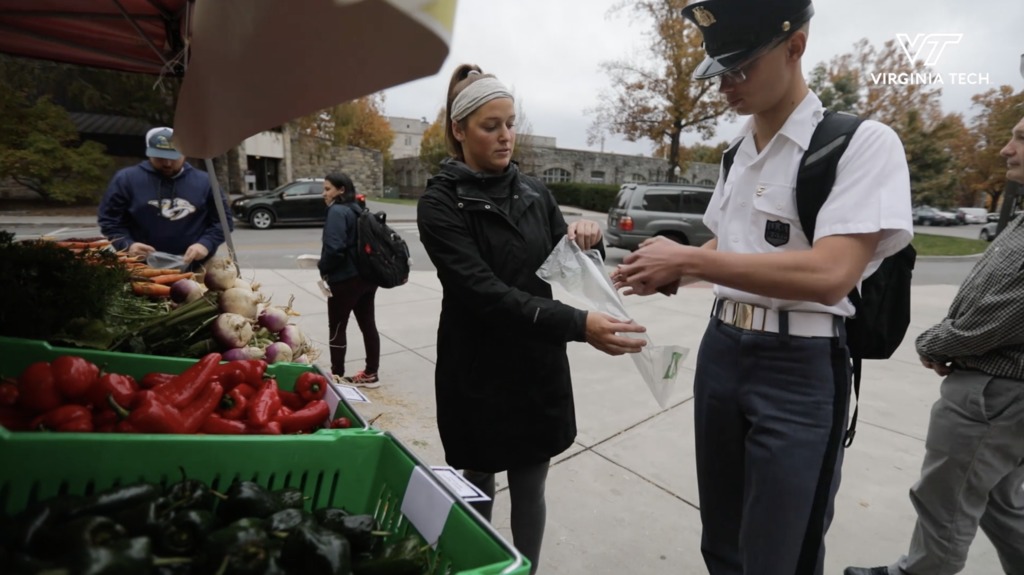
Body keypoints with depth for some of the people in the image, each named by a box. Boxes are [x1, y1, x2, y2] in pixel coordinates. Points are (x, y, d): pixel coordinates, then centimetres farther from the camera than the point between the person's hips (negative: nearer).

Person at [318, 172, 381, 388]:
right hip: (367, 275, 8)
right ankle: (371, 374, 21)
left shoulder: (337, 211, -13)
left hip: (345, 279, -8)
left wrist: (323, 267, -6)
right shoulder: (358, 209, 12)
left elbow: (334, 248, -25)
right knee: (368, 325, 12)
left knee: (337, 329, 6)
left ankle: (337, 376, 15)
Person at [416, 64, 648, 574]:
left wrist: (584, 242, -14)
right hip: (478, 374, -3)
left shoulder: (533, 191, 5)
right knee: (477, 491, 15)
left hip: (538, 367, 4)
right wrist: (577, 325, -33)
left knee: (530, 489, 15)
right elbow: (482, 292, -23)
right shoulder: (441, 203, -10)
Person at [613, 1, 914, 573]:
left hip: (799, 369, -6)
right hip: (721, 350, 7)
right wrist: (668, 272, 0)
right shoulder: (738, 152, 12)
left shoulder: (863, 143, -12)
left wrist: (687, 259, -21)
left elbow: (828, 276, -25)